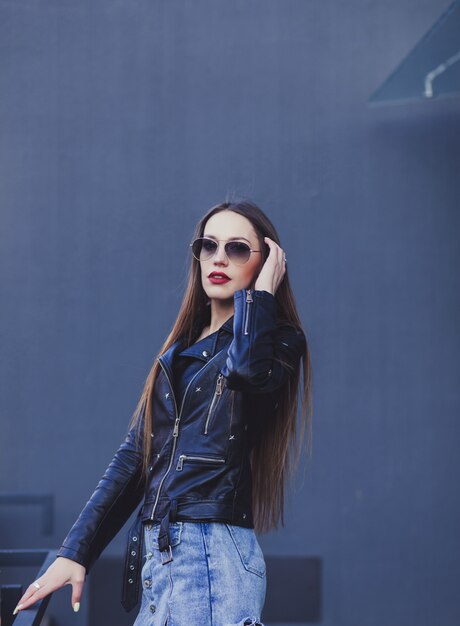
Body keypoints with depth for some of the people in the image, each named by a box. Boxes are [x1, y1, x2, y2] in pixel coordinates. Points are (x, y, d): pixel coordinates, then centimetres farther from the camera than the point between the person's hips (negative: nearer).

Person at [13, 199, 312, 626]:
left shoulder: (277, 342, 2)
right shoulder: (181, 351, 20)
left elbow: (248, 367, -25)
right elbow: (135, 456, 17)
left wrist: (259, 291, -7)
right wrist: (75, 551, 10)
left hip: (213, 555, -6)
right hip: (154, 551, 6)